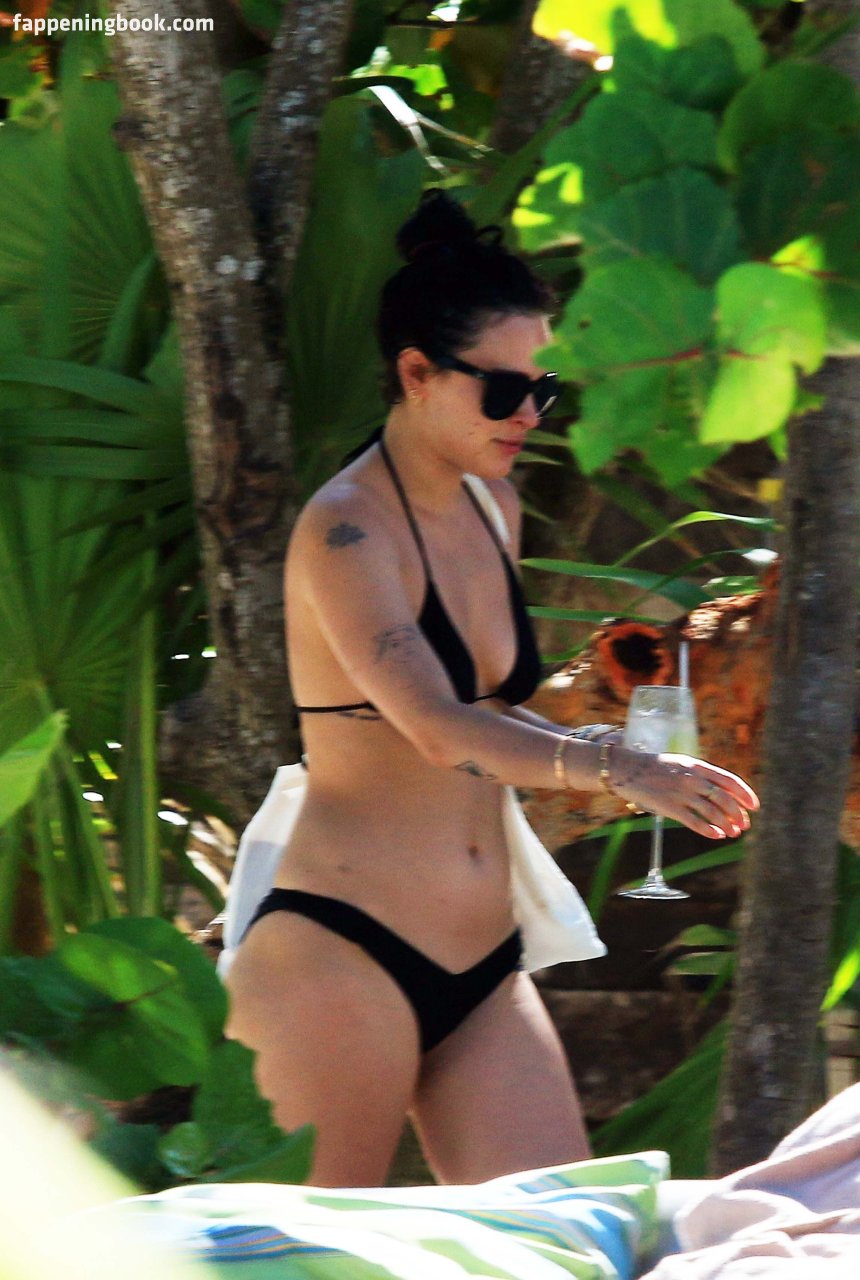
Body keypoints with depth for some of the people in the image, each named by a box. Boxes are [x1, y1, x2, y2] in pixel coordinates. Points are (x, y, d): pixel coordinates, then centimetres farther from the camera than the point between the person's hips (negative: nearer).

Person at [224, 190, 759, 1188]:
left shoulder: (493, 507, 14)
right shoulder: (346, 527, -12)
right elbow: (436, 728, -26)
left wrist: (598, 748, 14)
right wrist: (614, 769, -36)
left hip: (483, 969, 8)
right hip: (340, 956, -8)